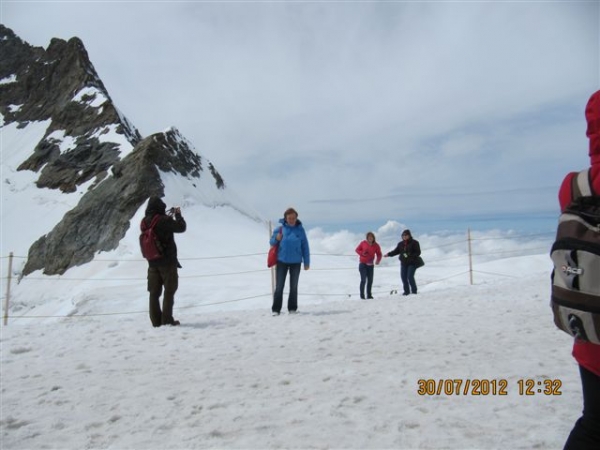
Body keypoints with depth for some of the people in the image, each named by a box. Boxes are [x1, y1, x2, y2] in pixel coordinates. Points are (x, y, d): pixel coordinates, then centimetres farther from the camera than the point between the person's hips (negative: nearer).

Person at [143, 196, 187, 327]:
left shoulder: (145, 222, 3)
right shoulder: (164, 221, -18)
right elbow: (181, 227, -9)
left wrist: (168, 217, 16)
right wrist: (178, 215, 6)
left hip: (152, 263, 6)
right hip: (167, 262, -6)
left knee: (154, 293, 11)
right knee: (169, 291, 4)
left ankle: (156, 321, 15)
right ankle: (167, 320, 4)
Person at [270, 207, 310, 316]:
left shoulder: (300, 229, -2)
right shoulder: (280, 229, -2)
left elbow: (305, 246, 1)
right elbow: (272, 242, 5)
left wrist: (307, 262, 0)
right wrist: (276, 239, -18)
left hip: (296, 262, 0)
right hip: (282, 261, 0)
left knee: (294, 286, 9)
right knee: (279, 286, 2)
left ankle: (292, 308, 20)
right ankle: (275, 309, 10)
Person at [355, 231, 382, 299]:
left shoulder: (376, 245, -1)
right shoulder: (363, 243, -6)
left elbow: (379, 254, 1)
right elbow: (357, 249, 3)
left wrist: (378, 260, -19)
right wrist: (362, 253, -16)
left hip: (370, 265, 3)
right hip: (362, 264, -3)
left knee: (370, 280, 8)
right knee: (363, 280, -9)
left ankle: (369, 295, 20)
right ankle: (362, 295, 0)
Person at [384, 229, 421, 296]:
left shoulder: (414, 242, -6)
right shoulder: (401, 244, 9)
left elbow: (418, 252, -9)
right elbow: (396, 251, 12)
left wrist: (410, 256, -24)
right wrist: (389, 254, -4)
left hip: (412, 263, -5)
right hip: (403, 263, 5)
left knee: (410, 277, -13)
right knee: (403, 277, 3)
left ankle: (414, 290, 4)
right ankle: (406, 291, 18)